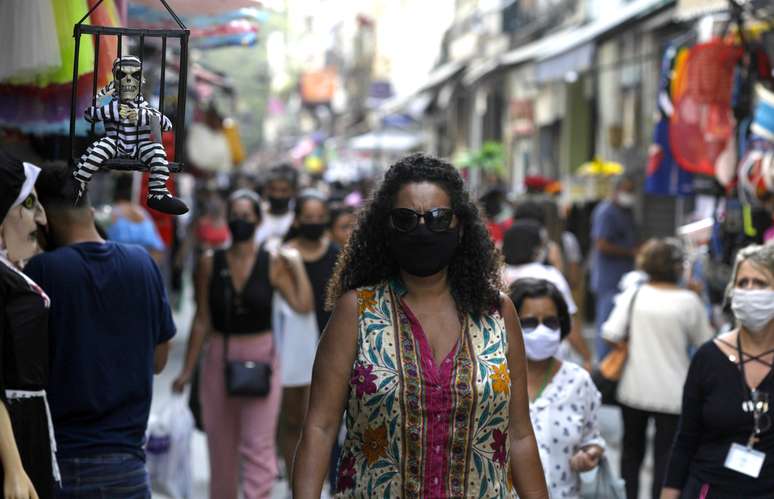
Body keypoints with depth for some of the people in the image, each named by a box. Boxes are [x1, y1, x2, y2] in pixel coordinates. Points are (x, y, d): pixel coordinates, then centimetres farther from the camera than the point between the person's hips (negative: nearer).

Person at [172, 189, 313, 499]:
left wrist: (297, 266, -14)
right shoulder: (210, 264, 1)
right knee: (222, 446, 9)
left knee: (258, 445, -8)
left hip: (261, 359, -2)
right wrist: (188, 369, 5)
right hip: (219, 359, 2)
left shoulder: (273, 264, -2)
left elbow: (303, 305, -10)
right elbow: (202, 320, 5)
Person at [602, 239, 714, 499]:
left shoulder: (633, 295, -5)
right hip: (671, 393, -3)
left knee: (632, 451, 20)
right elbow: (705, 343, -1)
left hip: (634, 390, 3)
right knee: (665, 456, 2)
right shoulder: (689, 301, -11)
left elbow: (611, 334, -11)